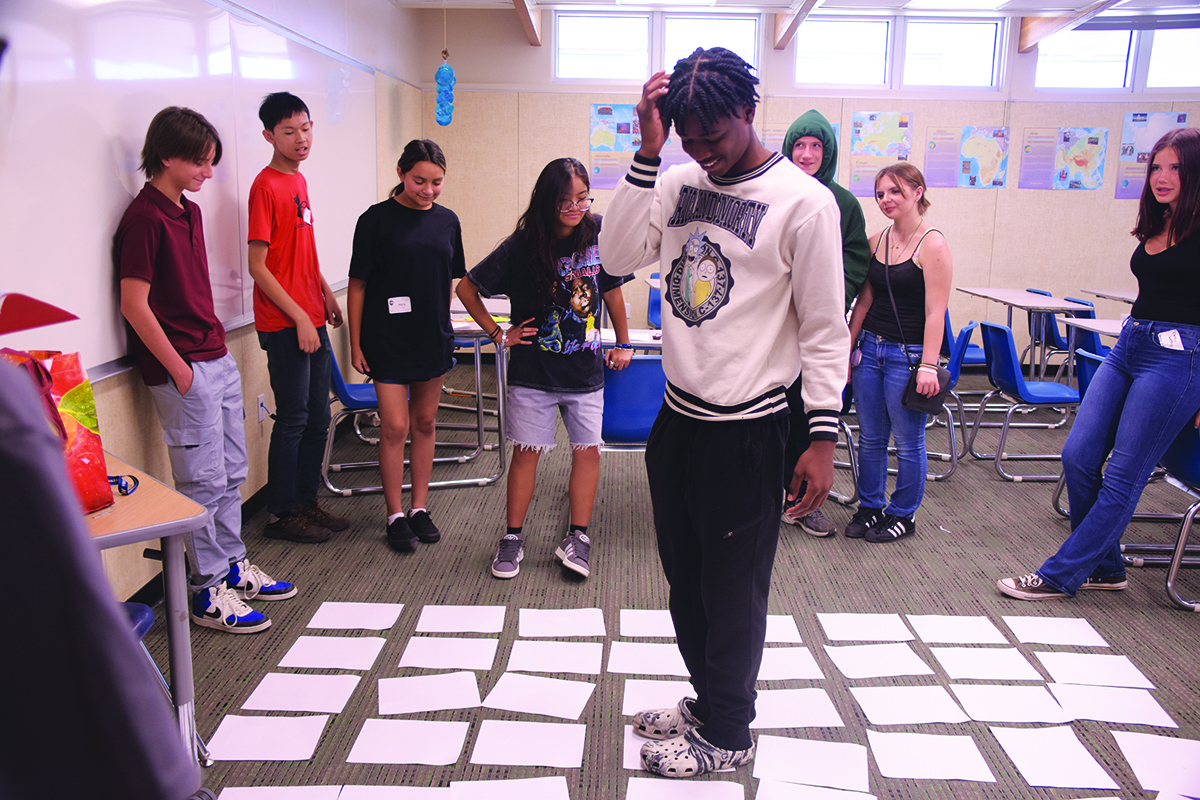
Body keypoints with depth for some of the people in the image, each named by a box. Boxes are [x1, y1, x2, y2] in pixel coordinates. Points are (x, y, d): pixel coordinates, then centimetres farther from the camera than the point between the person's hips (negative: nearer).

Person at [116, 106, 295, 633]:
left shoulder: (189, 212, 13)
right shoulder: (144, 217, -15)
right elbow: (134, 304, -17)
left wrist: (216, 345, 16)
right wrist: (179, 369, -15)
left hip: (218, 360, 9)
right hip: (184, 371, -9)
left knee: (231, 472, 16)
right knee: (203, 481, -1)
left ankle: (233, 566, 29)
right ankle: (208, 593, 12)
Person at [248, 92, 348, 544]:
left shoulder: (299, 181, 13)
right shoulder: (266, 186, -13)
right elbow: (257, 266, -16)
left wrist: (326, 294, 17)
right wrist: (299, 318, -17)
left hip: (312, 320, 8)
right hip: (284, 324, -8)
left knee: (318, 418, 13)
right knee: (293, 420, 0)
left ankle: (306, 502, 26)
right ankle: (282, 514, 14)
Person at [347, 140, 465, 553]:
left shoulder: (447, 221, 5)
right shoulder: (377, 219, -7)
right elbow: (358, 285, -5)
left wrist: (444, 329, 14)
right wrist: (356, 344, -6)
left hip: (433, 338, 4)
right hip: (388, 340, -4)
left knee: (424, 423, 11)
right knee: (395, 427, -3)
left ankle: (419, 508, 24)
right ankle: (396, 515, 12)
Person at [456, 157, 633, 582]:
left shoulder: (598, 234, -5)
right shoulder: (522, 246, -11)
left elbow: (612, 289, 10)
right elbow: (467, 288, -2)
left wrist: (623, 343, 11)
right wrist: (499, 334, -4)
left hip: (586, 369, 2)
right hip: (533, 371, -2)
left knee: (587, 449, 3)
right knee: (526, 450, 4)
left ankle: (578, 536, 16)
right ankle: (513, 536, 18)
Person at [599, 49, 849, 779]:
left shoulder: (804, 203, -11)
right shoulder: (679, 184, 5)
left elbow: (825, 329, -10)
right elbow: (618, 257, -6)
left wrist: (823, 437, -12)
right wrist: (647, 153, -11)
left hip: (745, 431, -6)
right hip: (678, 418, 6)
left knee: (733, 593, 7)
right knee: (687, 582, 19)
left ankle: (727, 735, 29)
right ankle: (708, 699, 41)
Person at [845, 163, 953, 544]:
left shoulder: (932, 245, -10)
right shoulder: (876, 241, 8)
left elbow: (935, 311, -14)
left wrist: (928, 365, -18)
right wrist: (848, 349, 12)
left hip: (908, 354, -5)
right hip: (870, 348, 6)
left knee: (908, 441, 6)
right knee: (869, 437, 12)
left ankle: (903, 514, 22)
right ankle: (870, 506, 27)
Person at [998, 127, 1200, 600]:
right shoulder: (1154, 227, 14)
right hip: (1128, 346, 8)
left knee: (1123, 477, -3)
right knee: (1079, 456, 2)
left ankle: (1061, 576, 4)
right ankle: (1104, 568, 19)